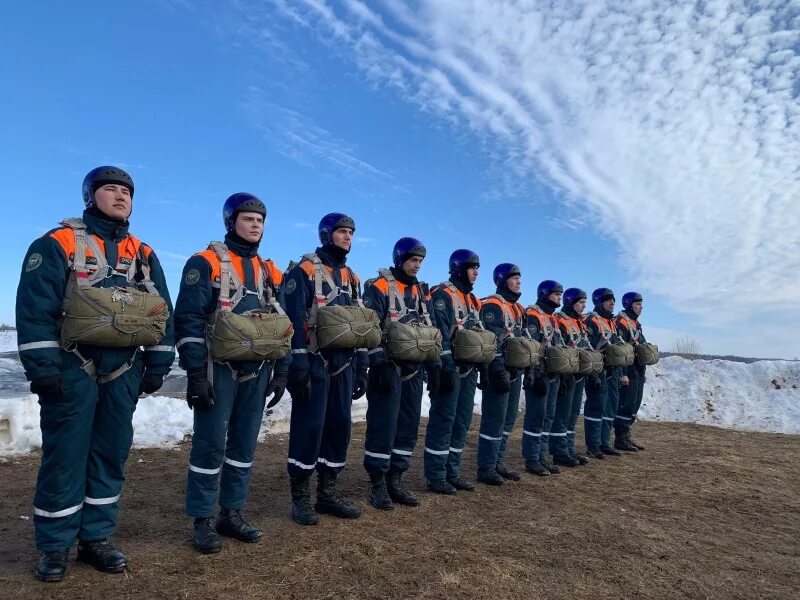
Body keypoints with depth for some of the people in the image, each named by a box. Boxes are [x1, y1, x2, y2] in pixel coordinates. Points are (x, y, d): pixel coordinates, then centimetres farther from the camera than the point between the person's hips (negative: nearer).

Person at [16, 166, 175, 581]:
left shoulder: (143, 254, 12)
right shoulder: (58, 244, -2)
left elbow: (163, 312, 12)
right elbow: (34, 308, -9)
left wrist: (157, 366, 6)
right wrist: (42, 366, -15)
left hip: (123, 370, 5)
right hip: (73, 368, -4)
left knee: (111, 454, 10)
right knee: (64, 456, 2)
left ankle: (96, 539, 23)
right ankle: (54, 547, 17)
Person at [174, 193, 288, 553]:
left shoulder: (269, 272, 14)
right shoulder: (206, 263, -5)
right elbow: (188, 320, -11)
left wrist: (280, 371, 9)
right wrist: (196, 373, -17)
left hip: (257, 372, 6)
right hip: (219, 371, -6)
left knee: (244, 443, 11)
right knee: (210, 444, 0)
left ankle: (232, 514, 24)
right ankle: (203, 521, 14)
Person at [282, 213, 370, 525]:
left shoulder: (351, 277, 16)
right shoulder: (305, 270, -6)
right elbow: (295, 320, -14)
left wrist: (361, 367, 12)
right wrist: (299, 364, -20)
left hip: (343, 364, 7)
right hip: (315, 362, -7)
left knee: (339, 426, 9)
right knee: (308, 426, -3)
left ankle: (327, 492, 21)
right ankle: (300, 496, 11)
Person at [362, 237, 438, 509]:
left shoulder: (421, 291, 16)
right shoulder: (379, 287, -6)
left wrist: (434, 362, 9)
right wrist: (380, 363, -20)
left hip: (413, 369, 7)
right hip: (388, 368, -7)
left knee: (408, 424, 9)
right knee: (383, 424, -3)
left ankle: (396, 479, 19)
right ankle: (378, 483, 7)